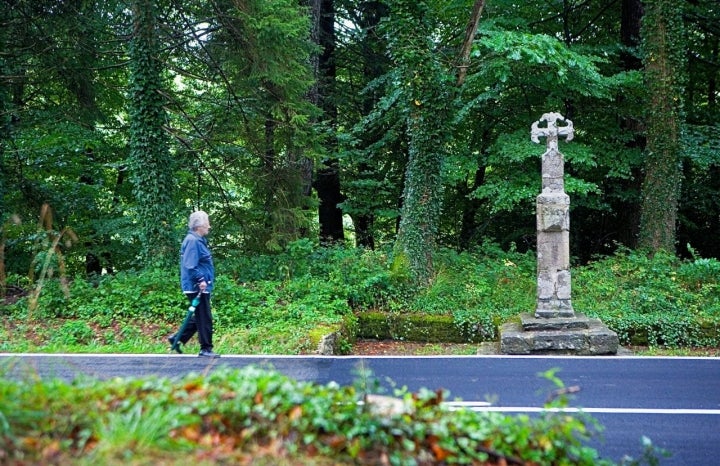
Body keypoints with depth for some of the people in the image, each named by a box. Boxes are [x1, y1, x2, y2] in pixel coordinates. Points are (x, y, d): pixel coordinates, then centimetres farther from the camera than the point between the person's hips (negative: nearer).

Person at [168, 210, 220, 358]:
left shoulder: (198, 240, 17)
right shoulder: (192, 241, -16)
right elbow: (190, 265, -24)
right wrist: (200, 280, -23)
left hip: (201, 287, 11)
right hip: (196, 287, -11)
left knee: (199, 317, 16)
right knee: (204, 318, -3)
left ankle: (177, 338, 21)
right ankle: (206, 348, 4)